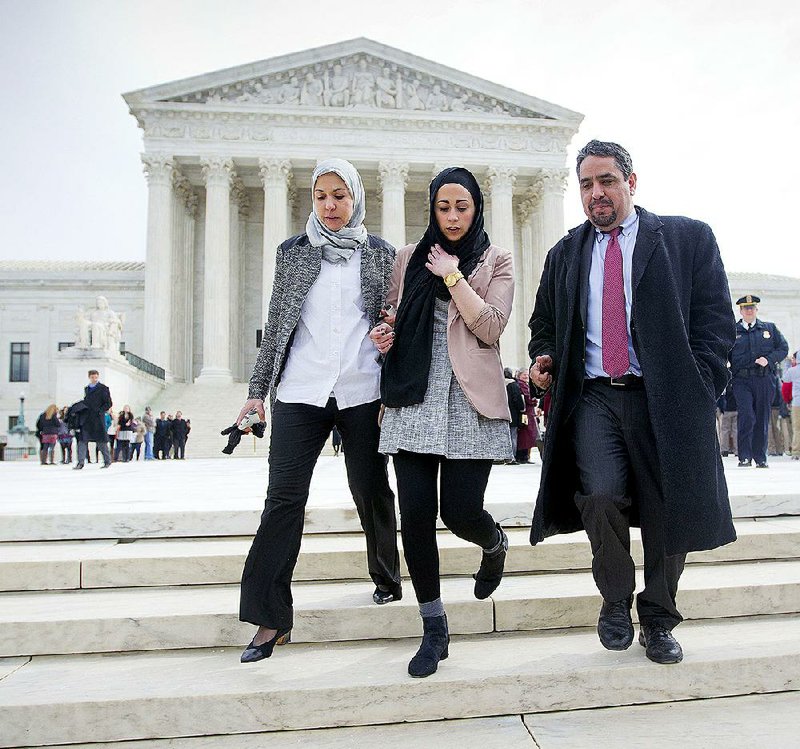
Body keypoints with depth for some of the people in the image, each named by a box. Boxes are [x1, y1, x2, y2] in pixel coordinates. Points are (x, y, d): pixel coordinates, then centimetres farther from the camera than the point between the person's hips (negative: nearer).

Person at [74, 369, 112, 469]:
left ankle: (107, 461, 13)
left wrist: (99, 411, -15)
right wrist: (81, 410, 9)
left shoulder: (103, 389, 0)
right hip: (86, 419, 5)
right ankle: (80, 462, -1)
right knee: (82, 440, -3)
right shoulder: (86, 389, 18)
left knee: (101, 441, 1)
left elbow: (108, 404, -4)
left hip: (98, 419, -5)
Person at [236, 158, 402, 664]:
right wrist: (259, 391, 9)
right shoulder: (293, 252, 10)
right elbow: (276, 325, 11)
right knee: (284, 498, -4)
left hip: (363, 392, 0)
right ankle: (272, 618, 4)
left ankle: (387, 578, 35)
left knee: (372, 492, 10)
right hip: (300, 392, 1)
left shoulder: (381, 255, 8)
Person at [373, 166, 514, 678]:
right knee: (416, 514, -3)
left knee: (461, 510, -7)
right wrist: (385, 334, 0)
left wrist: (452, 275, -7)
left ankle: (495, 545, 34)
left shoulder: (496, 261, 7)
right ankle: (434, 629, 15)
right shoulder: (410, 258, 14)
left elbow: (490, 328, -6)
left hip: (468, 400, -2)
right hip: (414, 398, 3)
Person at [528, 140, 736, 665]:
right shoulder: (566, 253, 15)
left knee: (667, 513, 4)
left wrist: (698, 392, -8)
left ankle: (658, 622, 29)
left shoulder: (688, 238, 6)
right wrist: (544, 359, 5)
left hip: (665, 399, -1)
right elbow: (544, 322, 25)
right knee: (601, 497, -19)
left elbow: (715, 320, 2)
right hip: (594, 396, 1)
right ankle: (616, 602, 9)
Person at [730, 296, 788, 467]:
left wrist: (769, 359, -7)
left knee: (762, 418, 4)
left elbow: (783, 348, 11)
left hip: (764, 379, 2)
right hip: (742, 380, -2)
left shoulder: (770, 328, 14)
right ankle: (745, 457, -6)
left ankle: (760, 458, 14)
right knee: (747, 416, -15)